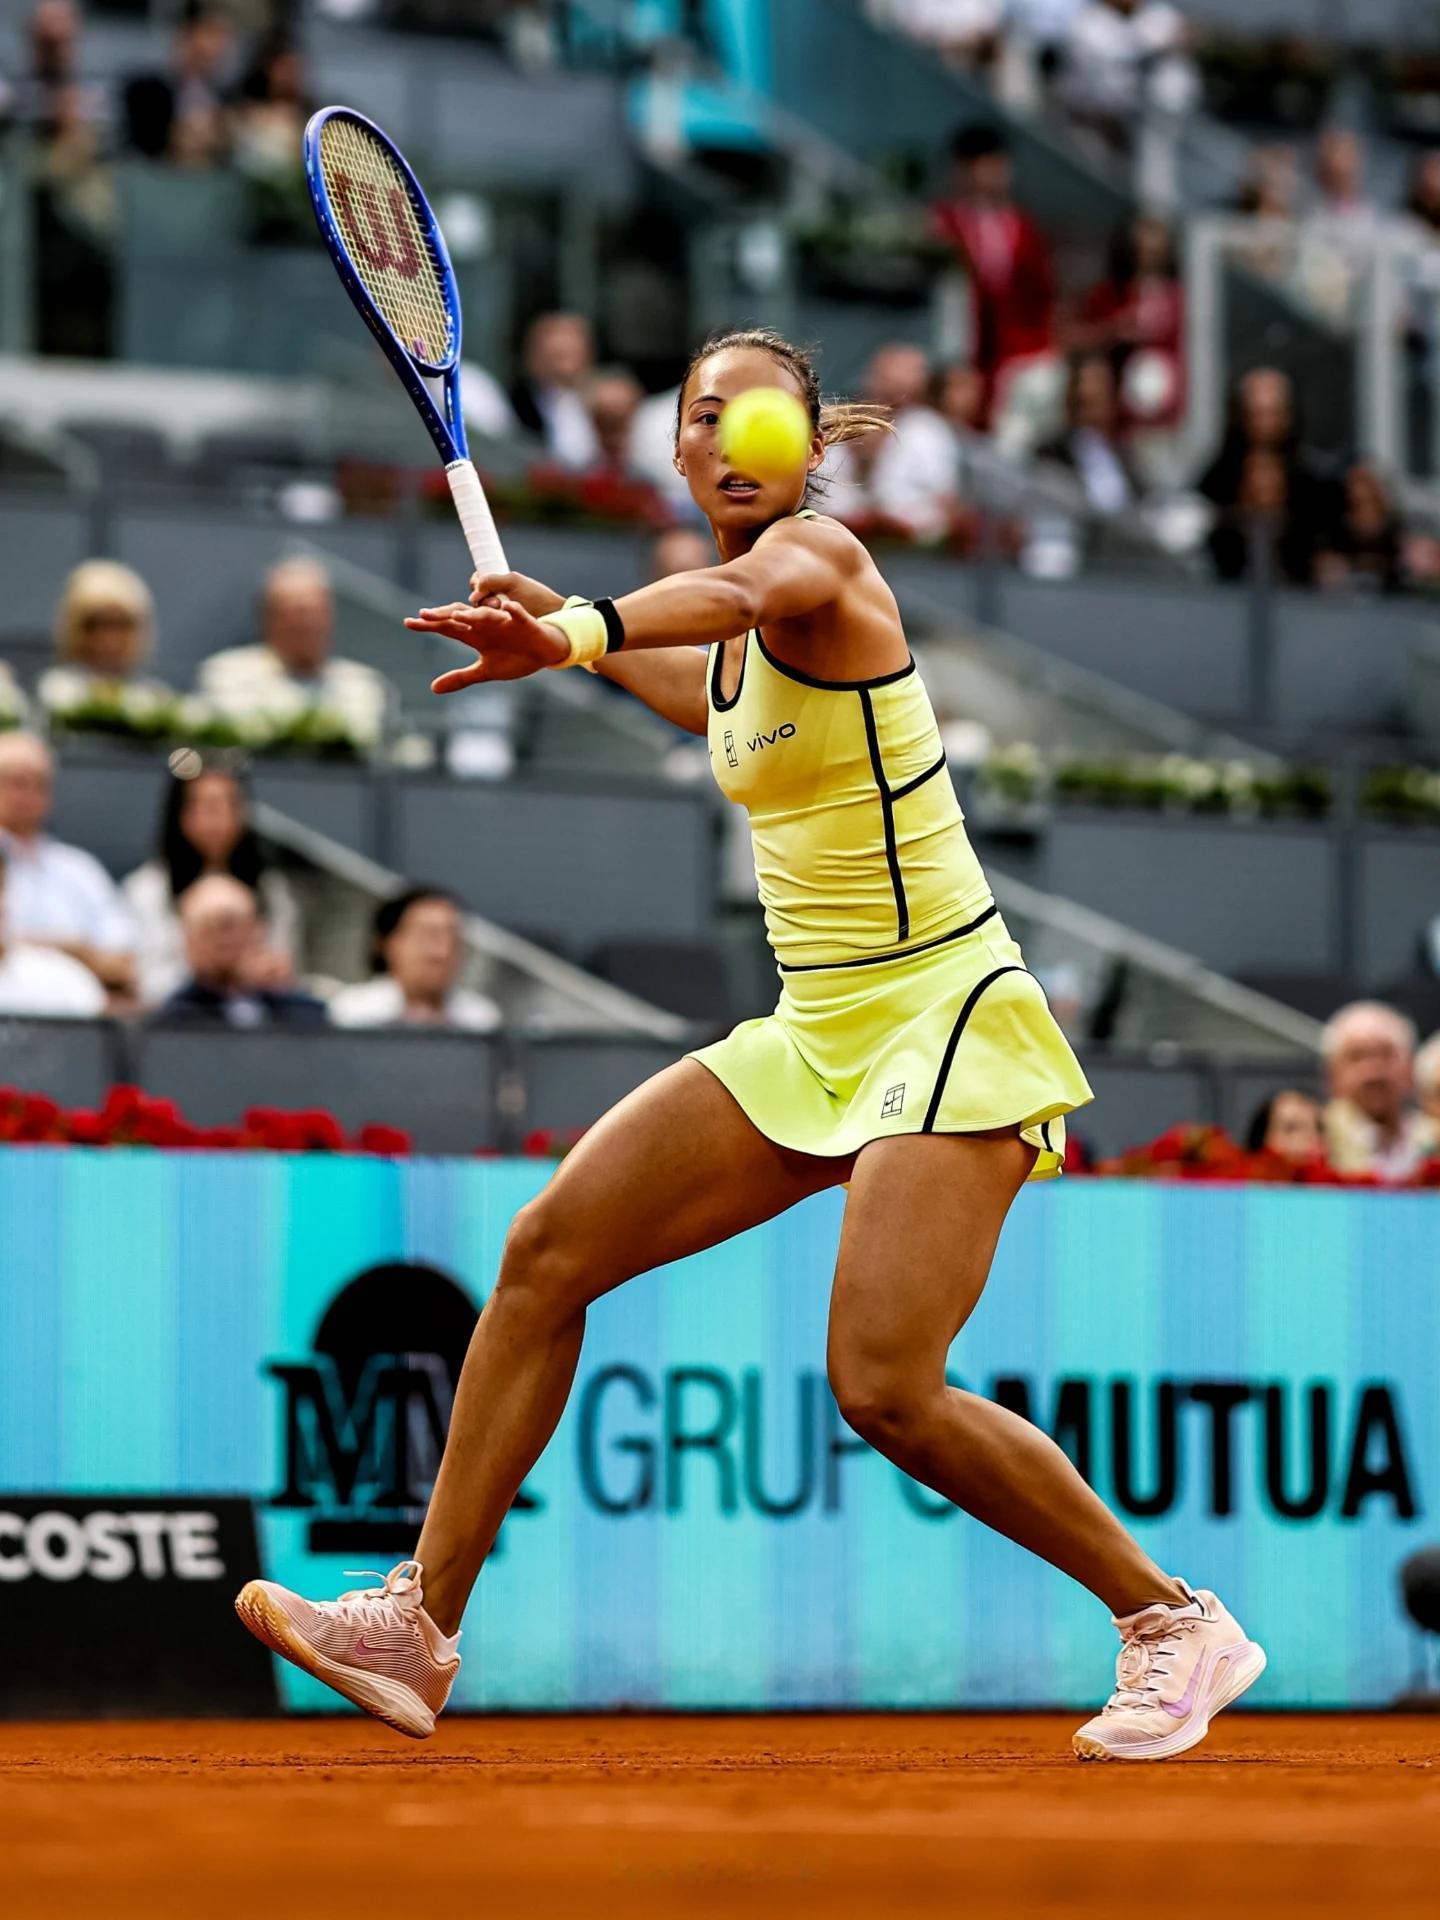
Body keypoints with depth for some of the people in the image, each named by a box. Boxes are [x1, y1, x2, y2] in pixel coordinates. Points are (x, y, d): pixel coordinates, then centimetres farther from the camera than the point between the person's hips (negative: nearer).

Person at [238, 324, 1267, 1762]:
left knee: (885, 1388, -20)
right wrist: (569, 637, 29)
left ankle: (1172, 1624, -3)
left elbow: (755, 589, -41)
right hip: (811, 1036, 9)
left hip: (946, 1021, -9)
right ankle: (423, 1621, 2)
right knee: (547, 1251, -2)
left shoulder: (820, 557, -14)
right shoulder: (735, 626, 11)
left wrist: (581, 629, -60)